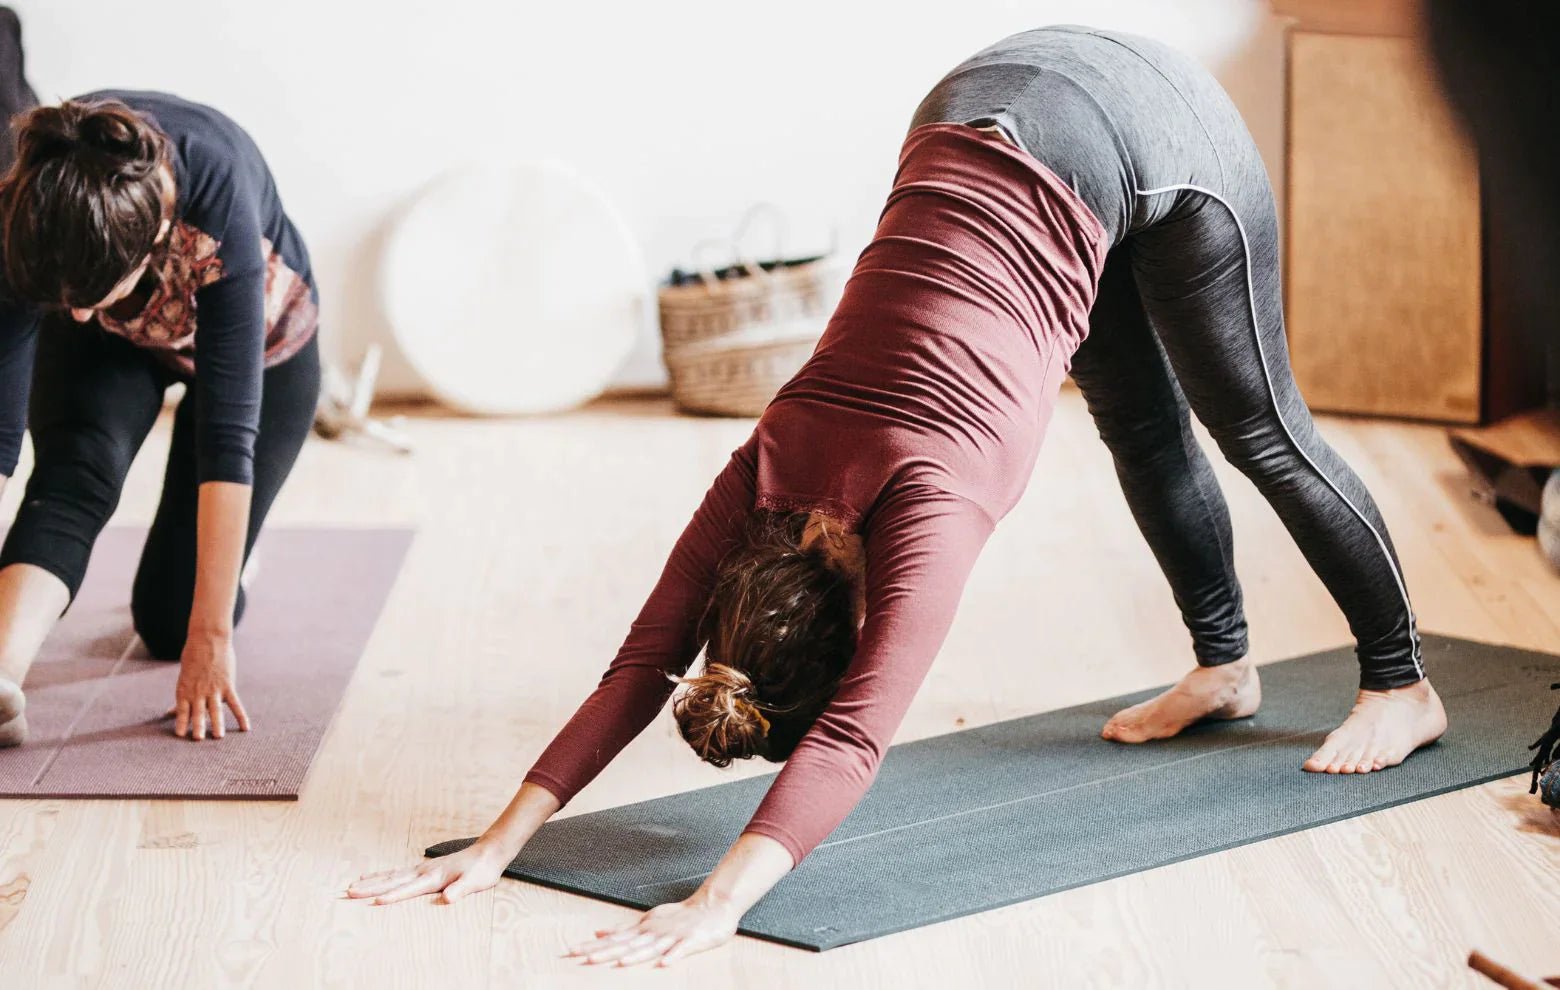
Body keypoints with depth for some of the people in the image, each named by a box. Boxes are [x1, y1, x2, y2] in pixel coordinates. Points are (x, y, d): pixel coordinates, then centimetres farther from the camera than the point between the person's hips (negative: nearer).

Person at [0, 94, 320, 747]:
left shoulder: (220, 206, -43)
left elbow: (229, 429, -41)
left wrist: (211, 637, -41)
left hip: (258, 341, -1)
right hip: (107, 349, 2)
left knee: (169, 622, -1)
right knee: (72, 474, -32)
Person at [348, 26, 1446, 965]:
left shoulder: (927, 509, -29)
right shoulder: (767, 473, -14)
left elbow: (852, 737, -36)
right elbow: (647, 660, -14)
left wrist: (721, 902, -45)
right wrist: (500, 842, -19)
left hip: (1143, 129, -5)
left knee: (1260, 427, 10)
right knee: (1145, 430, 21)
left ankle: (1403, 685, 28)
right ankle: (1224, 667, 41)